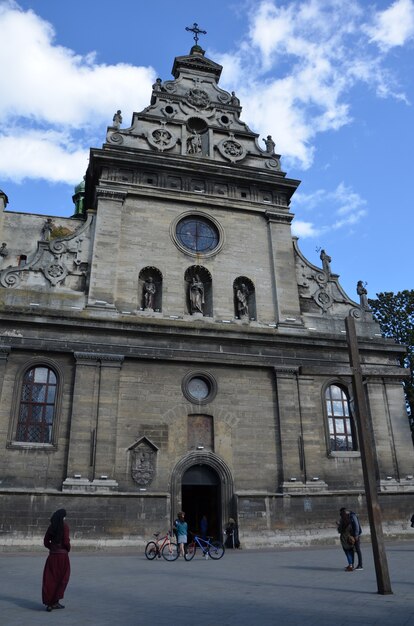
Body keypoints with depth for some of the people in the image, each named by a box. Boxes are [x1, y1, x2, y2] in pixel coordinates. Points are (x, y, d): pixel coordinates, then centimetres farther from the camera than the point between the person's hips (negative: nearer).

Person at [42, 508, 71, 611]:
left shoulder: (51, 526, 4)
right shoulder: (64, 526, -11)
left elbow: (46, 542, 7)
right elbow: (66, 541, -14)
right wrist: (68, 549, 5)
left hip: (52, 555, 4)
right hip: (62, 554, -4)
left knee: (50, 579, 10)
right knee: (62, 579, 9)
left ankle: (49, 603, 11)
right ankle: (55, 602, 8)